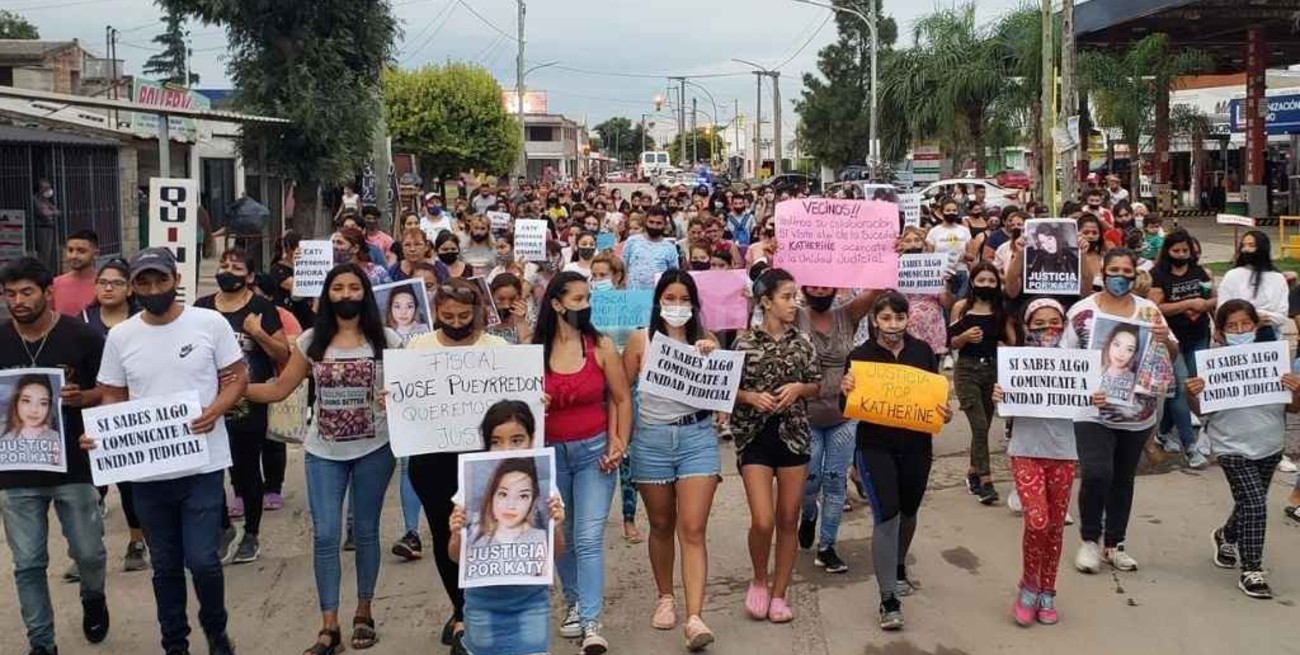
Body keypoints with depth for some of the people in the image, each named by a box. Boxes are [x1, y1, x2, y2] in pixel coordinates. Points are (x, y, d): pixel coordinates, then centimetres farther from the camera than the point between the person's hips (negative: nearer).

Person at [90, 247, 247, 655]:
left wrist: (215, 410, -19)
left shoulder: (210, 323, -6)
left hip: (203, 465, -3)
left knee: (202, 560, -5)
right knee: (166, 566, 14)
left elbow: (237, 377, -1)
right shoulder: (120, 336, 3)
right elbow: (112, 397, 9)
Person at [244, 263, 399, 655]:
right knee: (325, 535, -2)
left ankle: (364, 613, 26)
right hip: (323, 451, 1)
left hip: (374, 449, -1)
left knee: (365, 532, 11)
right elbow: (280, 389, 3)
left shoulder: (387, 340, -3)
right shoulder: (312, 341, 1)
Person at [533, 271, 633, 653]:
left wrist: (620, 445, -7)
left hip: (594, 450, -1)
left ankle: (591, 622, -5)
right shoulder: (534, 351, -4)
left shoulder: (601, 346, -4)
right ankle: (574, 603, 31)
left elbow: (622, 399, 1)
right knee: (560, 537, 12)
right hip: (550, 453, 2)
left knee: (589, 539, -7)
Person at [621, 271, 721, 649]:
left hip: (697, 437, 0)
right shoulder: (641, 340, 2)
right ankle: (665, 597, 33)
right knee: (661, 526, 14)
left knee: (693, 530, -8)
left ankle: (694, 618, -11)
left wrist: (712, 358, -10)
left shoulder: (705, 341, 6)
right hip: (652, 439, 0)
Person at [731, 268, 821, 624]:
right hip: (755, 435, -3)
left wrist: (799, 388, -8)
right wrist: (750, 396, -18)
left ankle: (779, 593, 21)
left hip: (794, 434, 3)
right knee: (763, 521, -10)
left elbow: (817, 386, 12)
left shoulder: (802, 342, 4)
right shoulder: (745, 342, -4)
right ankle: (759, 581, 17)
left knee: (788, 520, 7)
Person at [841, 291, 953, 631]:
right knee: (886, 517, -12)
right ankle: (888, 599, -6)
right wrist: (845, 392, -26)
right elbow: (847, 409, -4)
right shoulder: (860, 355, -8)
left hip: (916, 446, 4)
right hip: (876, 447, -3)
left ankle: (899, 566, 48)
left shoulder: (922, 351, -1)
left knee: (908, 511, 20)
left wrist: (945, 413, -14)